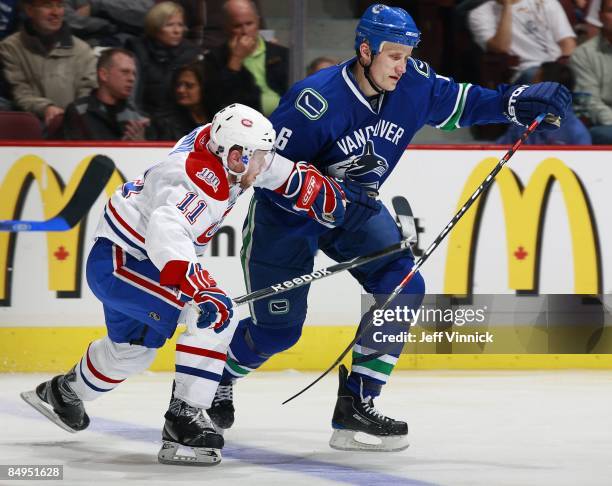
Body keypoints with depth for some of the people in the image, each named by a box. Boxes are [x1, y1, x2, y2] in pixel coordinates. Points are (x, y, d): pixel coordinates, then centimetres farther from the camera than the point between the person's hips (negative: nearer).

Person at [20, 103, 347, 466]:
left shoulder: (223, 142, -7)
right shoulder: (202, 182, -34)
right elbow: (166, 231, -52)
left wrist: (313, 185, 9)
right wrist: (196, 286, -63)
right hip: (118, 262, -10)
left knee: (134, 349, 31)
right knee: (214, 313, -25)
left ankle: (63, 392, 56)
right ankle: (185, 416, -22)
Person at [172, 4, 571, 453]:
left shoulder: (413, 84, -14)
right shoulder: (316, 100, -31)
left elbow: (462, 103, 0)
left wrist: (518, 101, -16)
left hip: (356, 209, 6)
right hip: (285, 213, -6)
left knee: (403, 288, -14)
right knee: (278, 329, -1)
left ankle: (355, 404, -6)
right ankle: (217, 374, 32)